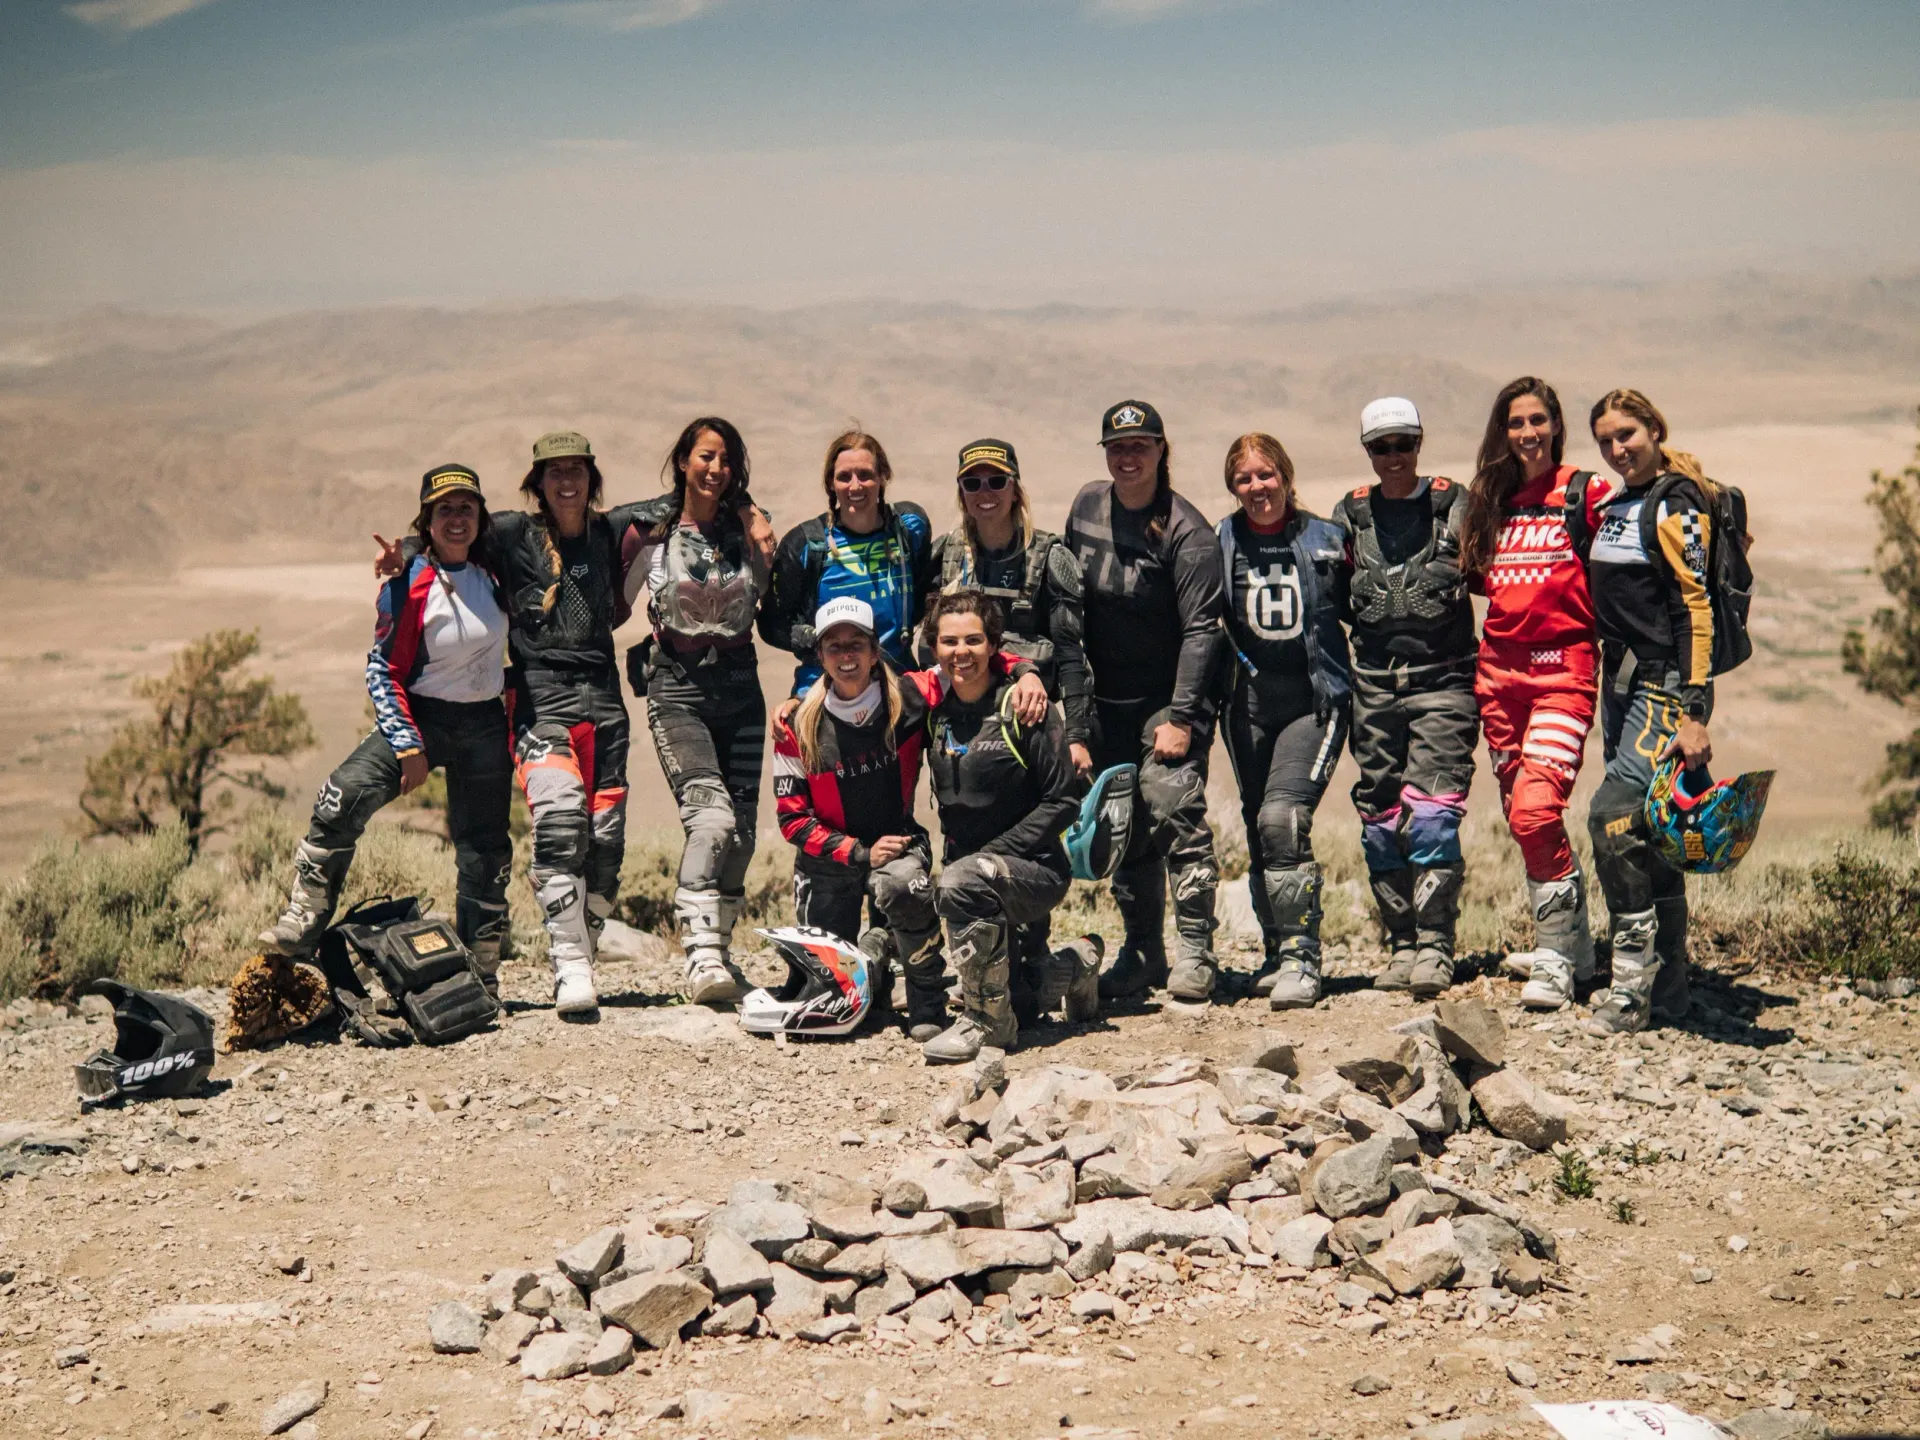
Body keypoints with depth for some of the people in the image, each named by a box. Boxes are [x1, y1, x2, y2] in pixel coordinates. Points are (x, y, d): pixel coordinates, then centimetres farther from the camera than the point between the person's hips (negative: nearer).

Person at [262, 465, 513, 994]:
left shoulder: (493, 568, 0)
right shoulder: (407, 586, -12)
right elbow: (382, 668, -9)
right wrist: (406, 745, -18)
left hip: (484, 727, 4)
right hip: (419, 716, -4)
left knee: (485, 851, 8)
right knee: (344, 798, -26)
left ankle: (481, 978, 22)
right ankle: (299, 933, -21)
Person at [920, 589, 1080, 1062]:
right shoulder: (935, 710, 8)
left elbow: (1063, 801, -10)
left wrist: (993, 853, -17)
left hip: (1035, 868, -7)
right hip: (965, 862, 7)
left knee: (962, 883, -35)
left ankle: (987, 1020, -16)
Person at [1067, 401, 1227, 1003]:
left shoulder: (1185, 530, -14)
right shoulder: (1087, 506, 4)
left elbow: (1200, 629, -16)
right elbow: (1071, 602, 14)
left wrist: (1180, 717, -20)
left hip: (1169, 698, -6)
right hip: (1108, 699, 6)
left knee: (1172, 806, -17)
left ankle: (1195, 954, -10)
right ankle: (1142, 955, 18)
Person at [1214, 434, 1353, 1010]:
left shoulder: (1326, 541, 3)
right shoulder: (1220, 546, 7)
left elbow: (1357, 612, 12)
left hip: (1314, 701, -3)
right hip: (1249, 704, 3)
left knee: (1283, 818, -19)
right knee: (1260, 833, 7)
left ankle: (1302, 957, -15)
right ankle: (1279, 952, 21)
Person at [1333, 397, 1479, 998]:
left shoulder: (1454, 506, 2)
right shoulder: (1350, 515, 11)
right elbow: (1334, 598, 20)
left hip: (1442, 682, -4)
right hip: (1374, 684, 4)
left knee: (1431, 813, -14)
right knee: (1380, 820, 4)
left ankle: (1434, 947, -12)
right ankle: (1401, 945, 12)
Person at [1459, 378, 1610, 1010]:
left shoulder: (1588, 494, -1)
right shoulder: (1491, 500, 14)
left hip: (1563, 668, -6)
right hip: (1499, 668, 6)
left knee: (1536, 810, -19)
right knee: (1522, 819, 10)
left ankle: (1555, 960, -9)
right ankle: (1572, 946, 25)